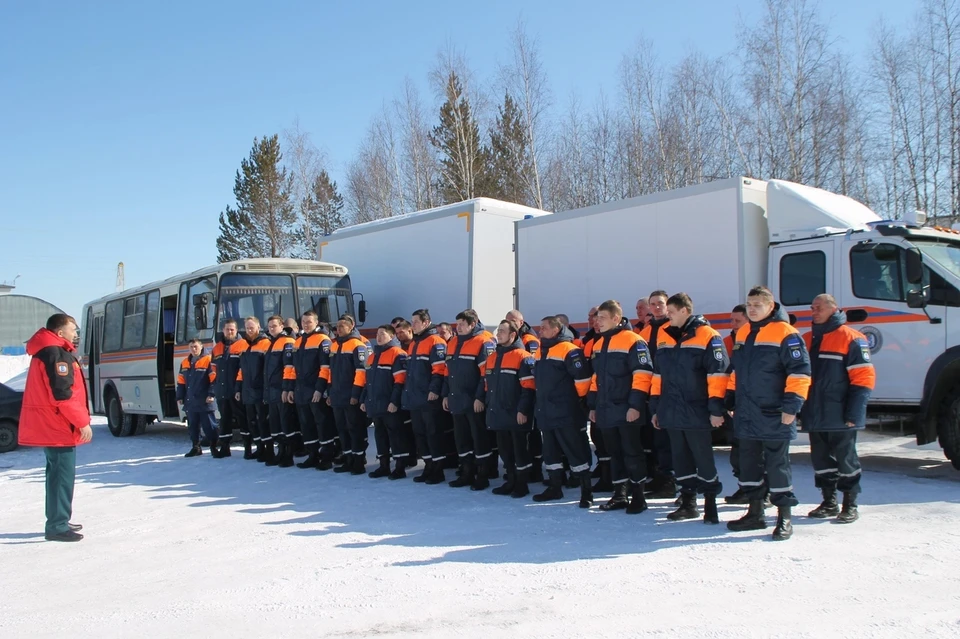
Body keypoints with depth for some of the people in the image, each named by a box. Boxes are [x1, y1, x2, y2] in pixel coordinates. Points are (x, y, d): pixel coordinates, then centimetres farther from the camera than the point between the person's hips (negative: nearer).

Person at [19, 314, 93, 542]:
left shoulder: (46, 351, 17)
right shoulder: (57, 354, -16)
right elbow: (63, 394, -22)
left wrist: (78, 419, 19)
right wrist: (83, 422, -18)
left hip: (49, 424, 11)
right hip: (58, 425, -11)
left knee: (58, 472, 17)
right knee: (62, 474, -8)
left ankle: (58, 521, 26)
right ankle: (57, 526, -6)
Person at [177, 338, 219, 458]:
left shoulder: (208, 361, -7)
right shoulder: (185, 362, 13)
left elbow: (214, 379, -11)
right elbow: (181, 382, 16)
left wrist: (211, 394, -17)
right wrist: (180, 397, 13)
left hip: (205, 402, -6)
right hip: (190, 402, 6)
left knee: (209, 426, -1)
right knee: (193, 426, 12)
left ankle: (214, 447, 8)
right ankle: (196, 447, 21)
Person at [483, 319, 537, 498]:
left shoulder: (523, 356, -10)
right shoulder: (492, 357, 14)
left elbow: (529, 387, -15)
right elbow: (487, 384, 20)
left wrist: (523, 410, -19)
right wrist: (485, 402, 15)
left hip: (516, 414, -7)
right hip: (498, 414, 7)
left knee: (520, 450, 2)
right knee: (504, 450, 15)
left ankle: (522, 485, 12)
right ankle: (511, 481, 27)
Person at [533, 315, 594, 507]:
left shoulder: (568, 349, -13)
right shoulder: (542, 351, 15)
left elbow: (582, 377, -18)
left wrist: (579, 400, -9)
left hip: (566, 413, -9)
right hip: (546, 413, 9)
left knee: (575, 451, -4)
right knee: (550, 452, 15)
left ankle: (586, 491, 2)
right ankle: (555, 487, 27)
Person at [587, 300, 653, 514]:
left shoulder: (633, 341, -11)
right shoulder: (599, 344, 14)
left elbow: (642, 375, -17)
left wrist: (635, 405, -20)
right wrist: (593, 405, 17)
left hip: (626, 411, -8)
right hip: (606, 411, 8)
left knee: (632, 453, 0)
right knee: (614, 453, 13)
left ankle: (638, 496, 10)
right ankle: (619, 495, 22)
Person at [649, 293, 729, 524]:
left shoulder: (707, 336, -8)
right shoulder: (664, 338, 12)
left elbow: (718, 374, -13)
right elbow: (658, 376, 17)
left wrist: (716, 409, -17)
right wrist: (655, 408, 15)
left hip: (697, 414, -6)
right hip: (672, 414, 6)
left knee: (703, 459, 1)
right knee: (681, 459, 13)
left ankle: (710, 504, 12)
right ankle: (688, 503, 23)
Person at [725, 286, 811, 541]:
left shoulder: (785, 334, -11)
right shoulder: (743, 334, 13)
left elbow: (800, 371, -15)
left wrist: (792, 406, -18)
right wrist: (730, 401, 19)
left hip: (774, 416, -7)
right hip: (746, 416, 7)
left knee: (777, 465, 0)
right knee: (749, 463, 13)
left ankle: (784, 517, 10)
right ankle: (755, 513, 25)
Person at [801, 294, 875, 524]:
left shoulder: (851, 338, -8)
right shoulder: (807, 340, 13)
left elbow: (863, 378, -12)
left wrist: (853, 414, -17)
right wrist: (798, 409, 12)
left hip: (840, 418, -6)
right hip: (815, 417, 6)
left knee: (846, 460, 4)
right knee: (821, 461, 13)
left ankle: (850, 505, 15)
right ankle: (829, 503, 25)